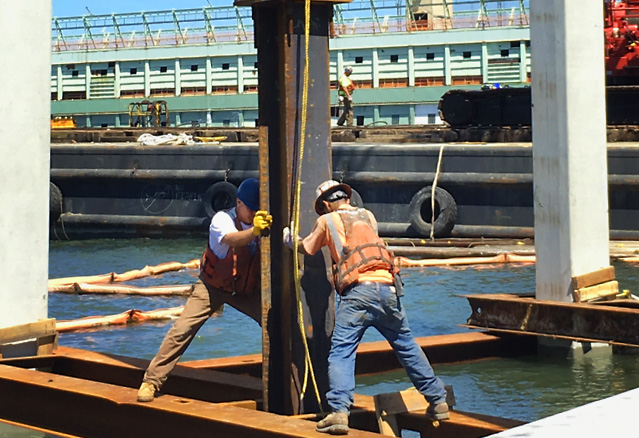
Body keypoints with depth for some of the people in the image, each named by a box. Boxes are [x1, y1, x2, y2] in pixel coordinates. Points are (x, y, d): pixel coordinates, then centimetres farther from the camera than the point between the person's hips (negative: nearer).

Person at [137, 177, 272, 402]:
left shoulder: (262, 222, -13)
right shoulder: (222, 219, -26)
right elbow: (231, 240, -49)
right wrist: (254, 231, -69)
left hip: (247, 289, 4)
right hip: (213, 287, -4)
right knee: (182, 330, -15)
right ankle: (151, 381, -5)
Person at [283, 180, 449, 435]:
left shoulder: (327, 221, 13)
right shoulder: (368, 216, 23)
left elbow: (306, 248, 27)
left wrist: (289, 238, 47)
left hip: (357, 292, -4)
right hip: (387, 288, 4)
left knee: (341, 352, -7)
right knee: (407, 347, 17)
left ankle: (339, 411, -24)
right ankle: (438, 401, 25)